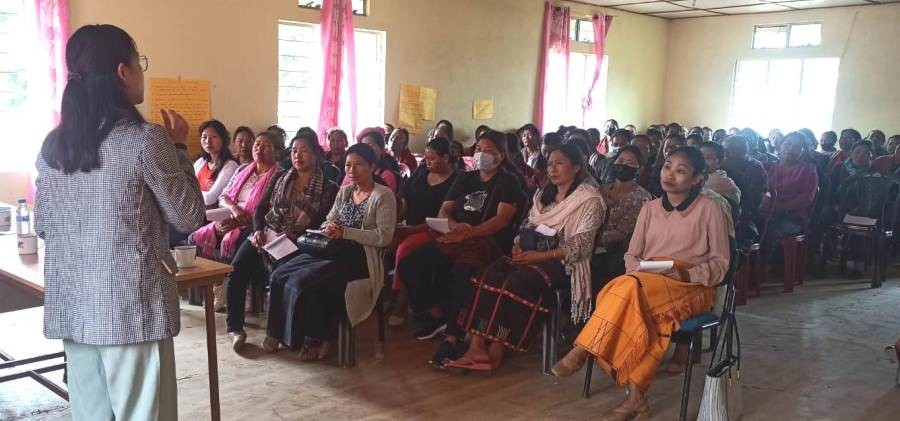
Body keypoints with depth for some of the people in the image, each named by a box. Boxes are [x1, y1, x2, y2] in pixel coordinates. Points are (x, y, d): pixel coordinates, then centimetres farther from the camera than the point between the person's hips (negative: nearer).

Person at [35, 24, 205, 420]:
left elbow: (41, 226, 14)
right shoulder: (146, 139, -13)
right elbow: (189, 218, -5)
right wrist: (178, 147, 2)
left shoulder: (52, 145, 5)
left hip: (72, 308, 6)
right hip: (133, 309, -6)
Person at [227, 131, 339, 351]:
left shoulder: (327, 188, 4)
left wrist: (293, 238, -16)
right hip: (265, 235, 4)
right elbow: (260, 208, 17)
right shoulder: (279, 177, 17)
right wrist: (258, 230, -3)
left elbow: (322, 225, -2)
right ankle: (234, 327, -12)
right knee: (237, 268, -21)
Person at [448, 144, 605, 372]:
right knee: (491, 274, -23)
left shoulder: (589, 199, -4)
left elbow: (581, 247, -12)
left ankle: (496, 350, -24)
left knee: (516, 282, -33)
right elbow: (527, 227, 20)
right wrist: (518, 246, -3)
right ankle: (477, 345, -30)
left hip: (564, 263, -6)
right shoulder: (543, 195, 20)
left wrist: (540, 256, -18)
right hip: (534, 256, 6)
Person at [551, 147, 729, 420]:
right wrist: (640, 269, -8)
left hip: (691, 288, -3)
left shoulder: (708, 209, 3)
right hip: (646, 283, 3)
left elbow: (720, 262, 3)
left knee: (630, 287, -35)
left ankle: (580, 353, -29)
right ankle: (636, 395, -36)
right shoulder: (650, 208, 15)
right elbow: (631, 255, 16)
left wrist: (686, 274, -15)